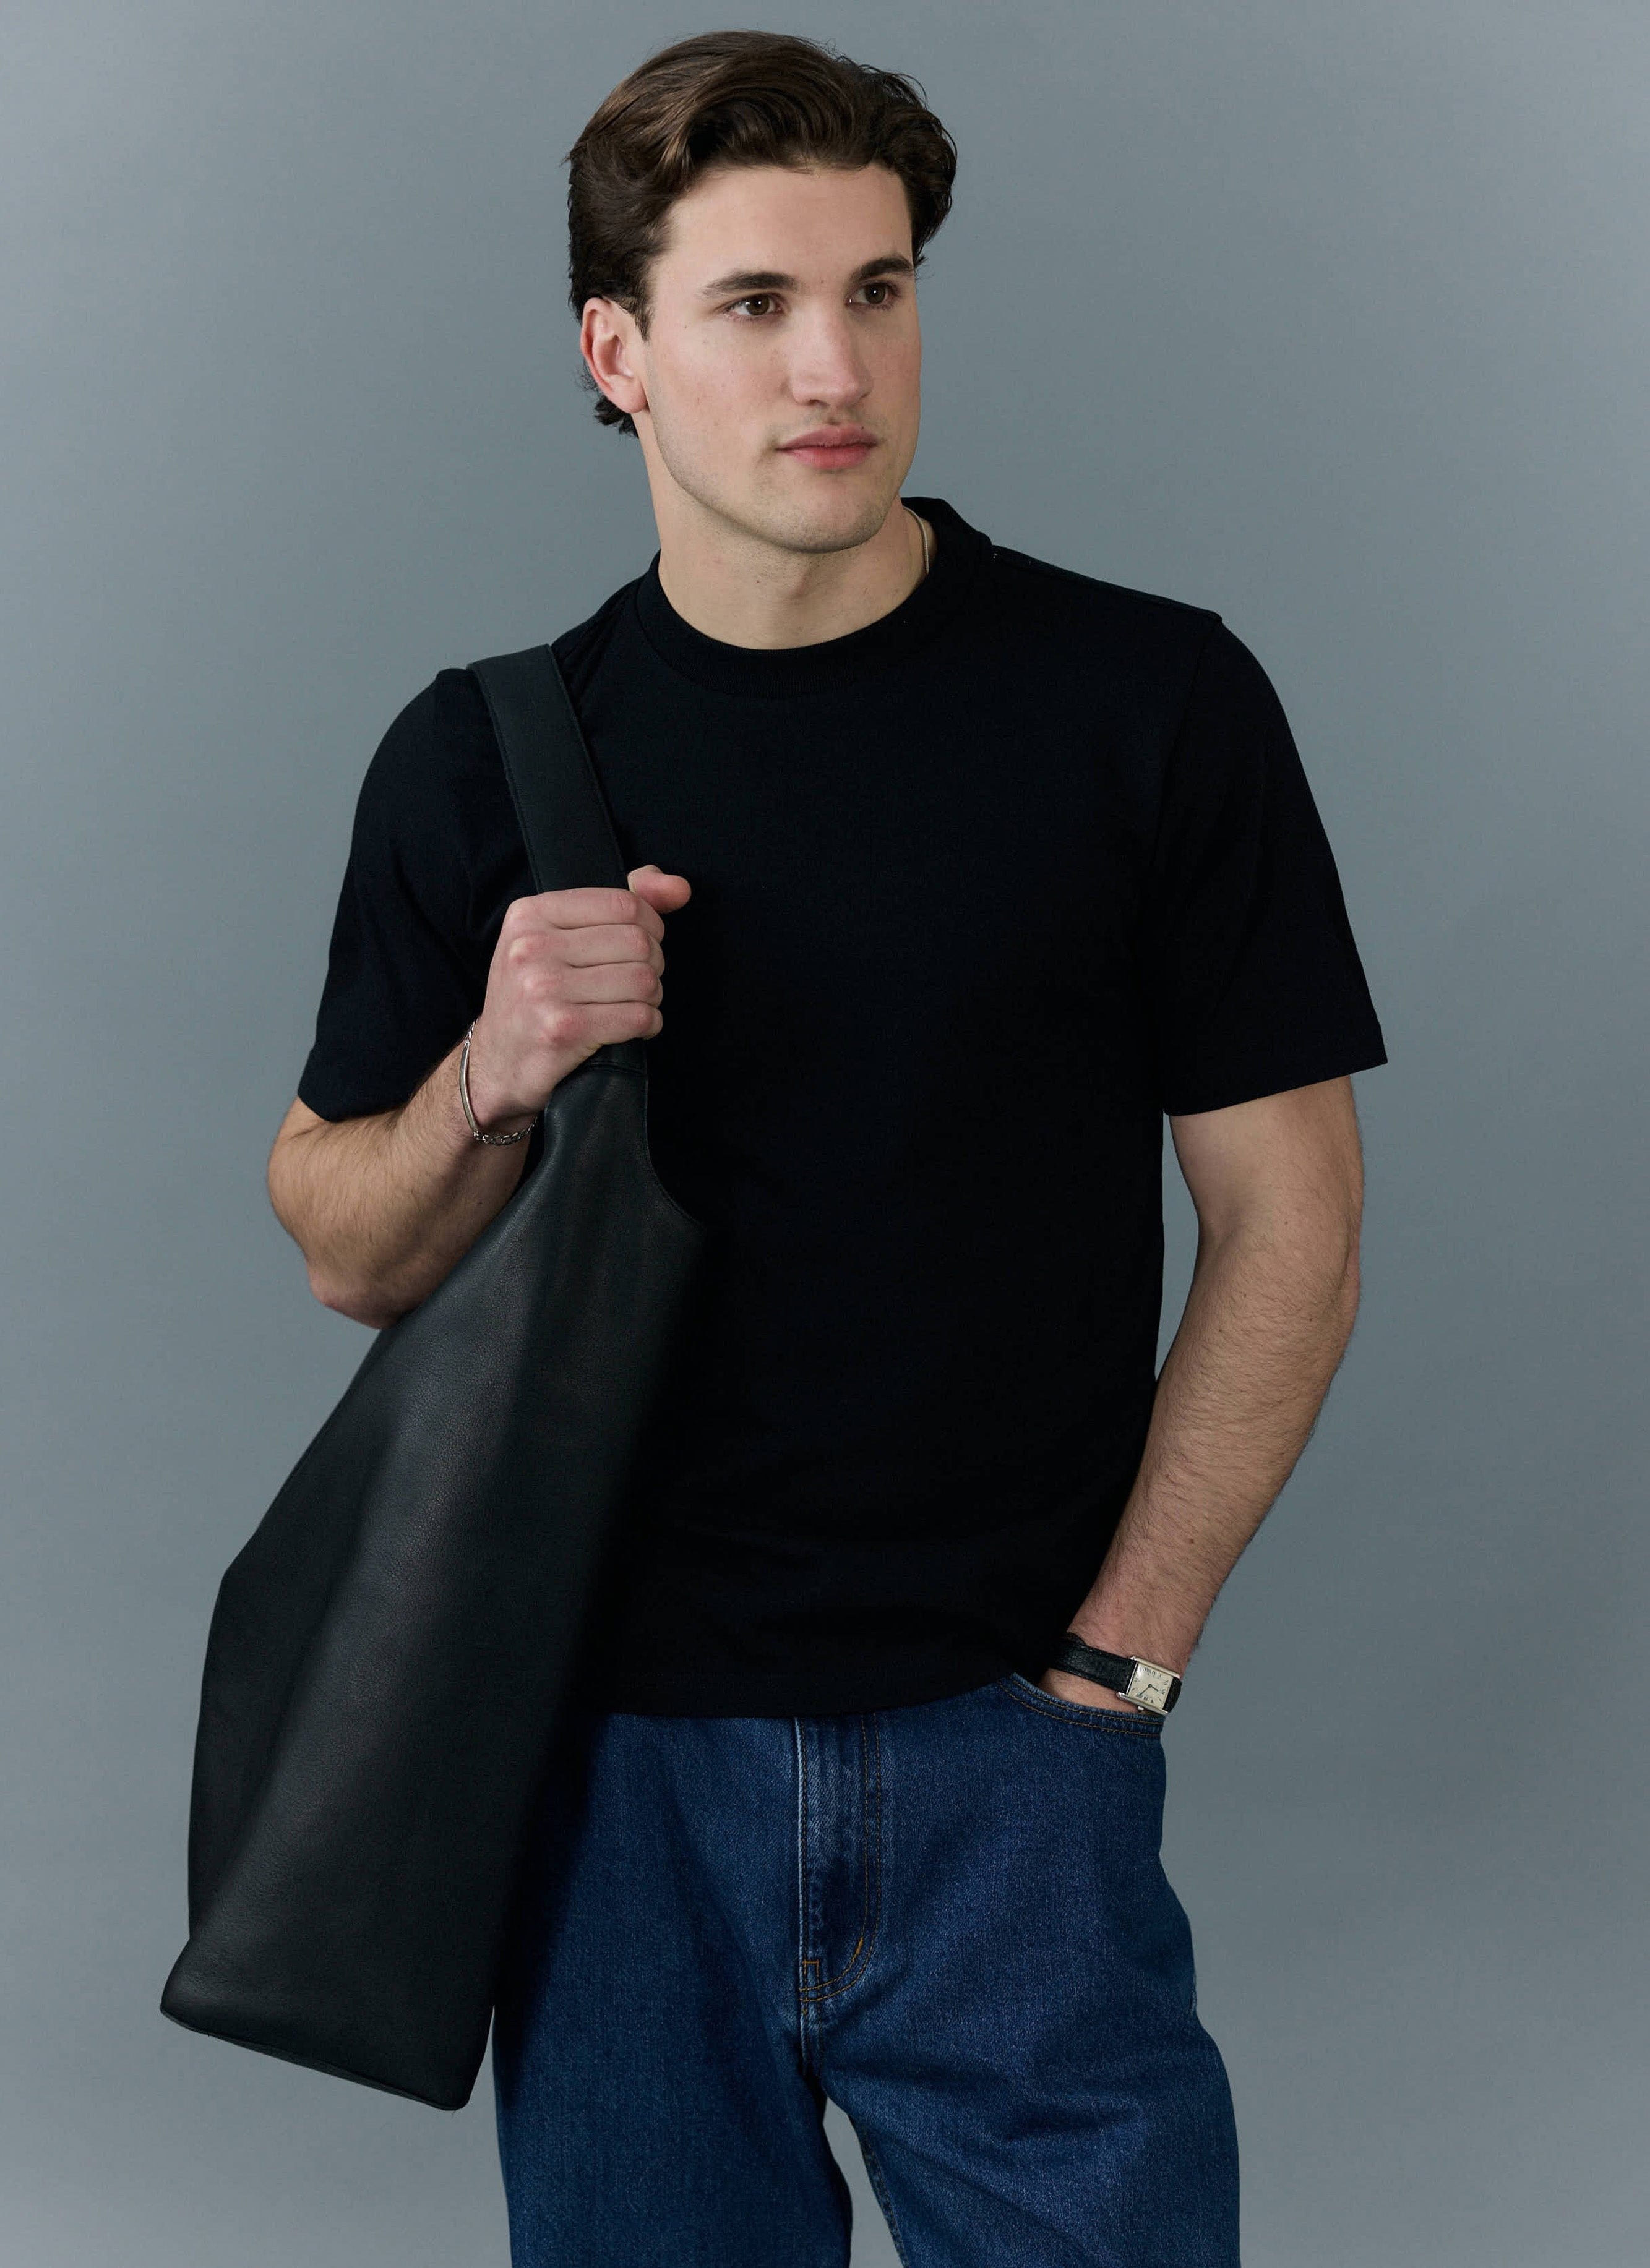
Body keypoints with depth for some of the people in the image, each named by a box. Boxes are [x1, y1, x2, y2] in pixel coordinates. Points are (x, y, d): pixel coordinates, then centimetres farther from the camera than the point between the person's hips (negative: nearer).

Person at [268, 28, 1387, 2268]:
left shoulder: (1152, 700, -4)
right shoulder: (482, 760, 3)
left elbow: (1287, 1225, -1)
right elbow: (349, 1255, 7)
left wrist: (1111, 1659, -6)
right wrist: (497, 1076, -13)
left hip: (1006, 1748, -1)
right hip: (612, 1762, 2)